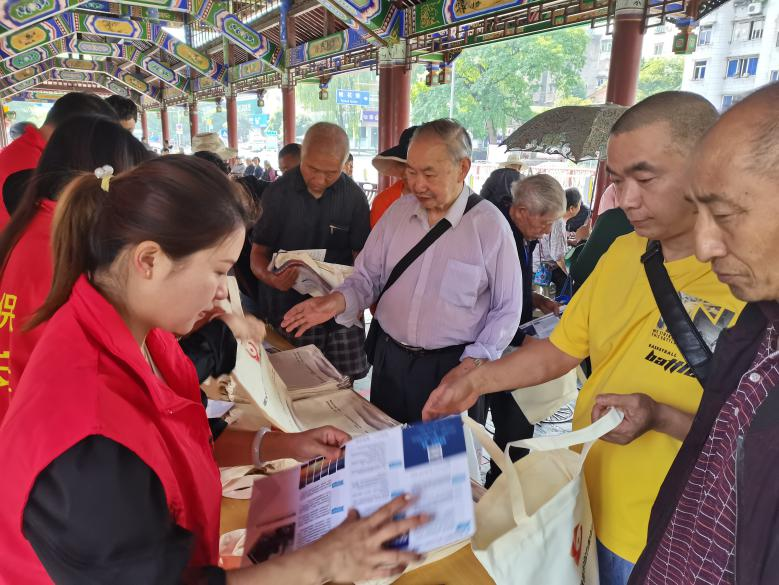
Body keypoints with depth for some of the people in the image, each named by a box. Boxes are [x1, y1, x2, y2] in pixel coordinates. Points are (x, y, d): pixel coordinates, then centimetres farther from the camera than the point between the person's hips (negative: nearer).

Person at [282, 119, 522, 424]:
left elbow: (507, 310, -7)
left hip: (451, 367, -4)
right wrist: (338, 301, -15)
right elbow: (368, 277, 4)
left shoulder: (490, 225, -12)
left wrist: (472, 364, -15)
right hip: (389, 359, 4)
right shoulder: (398, 211, 0)